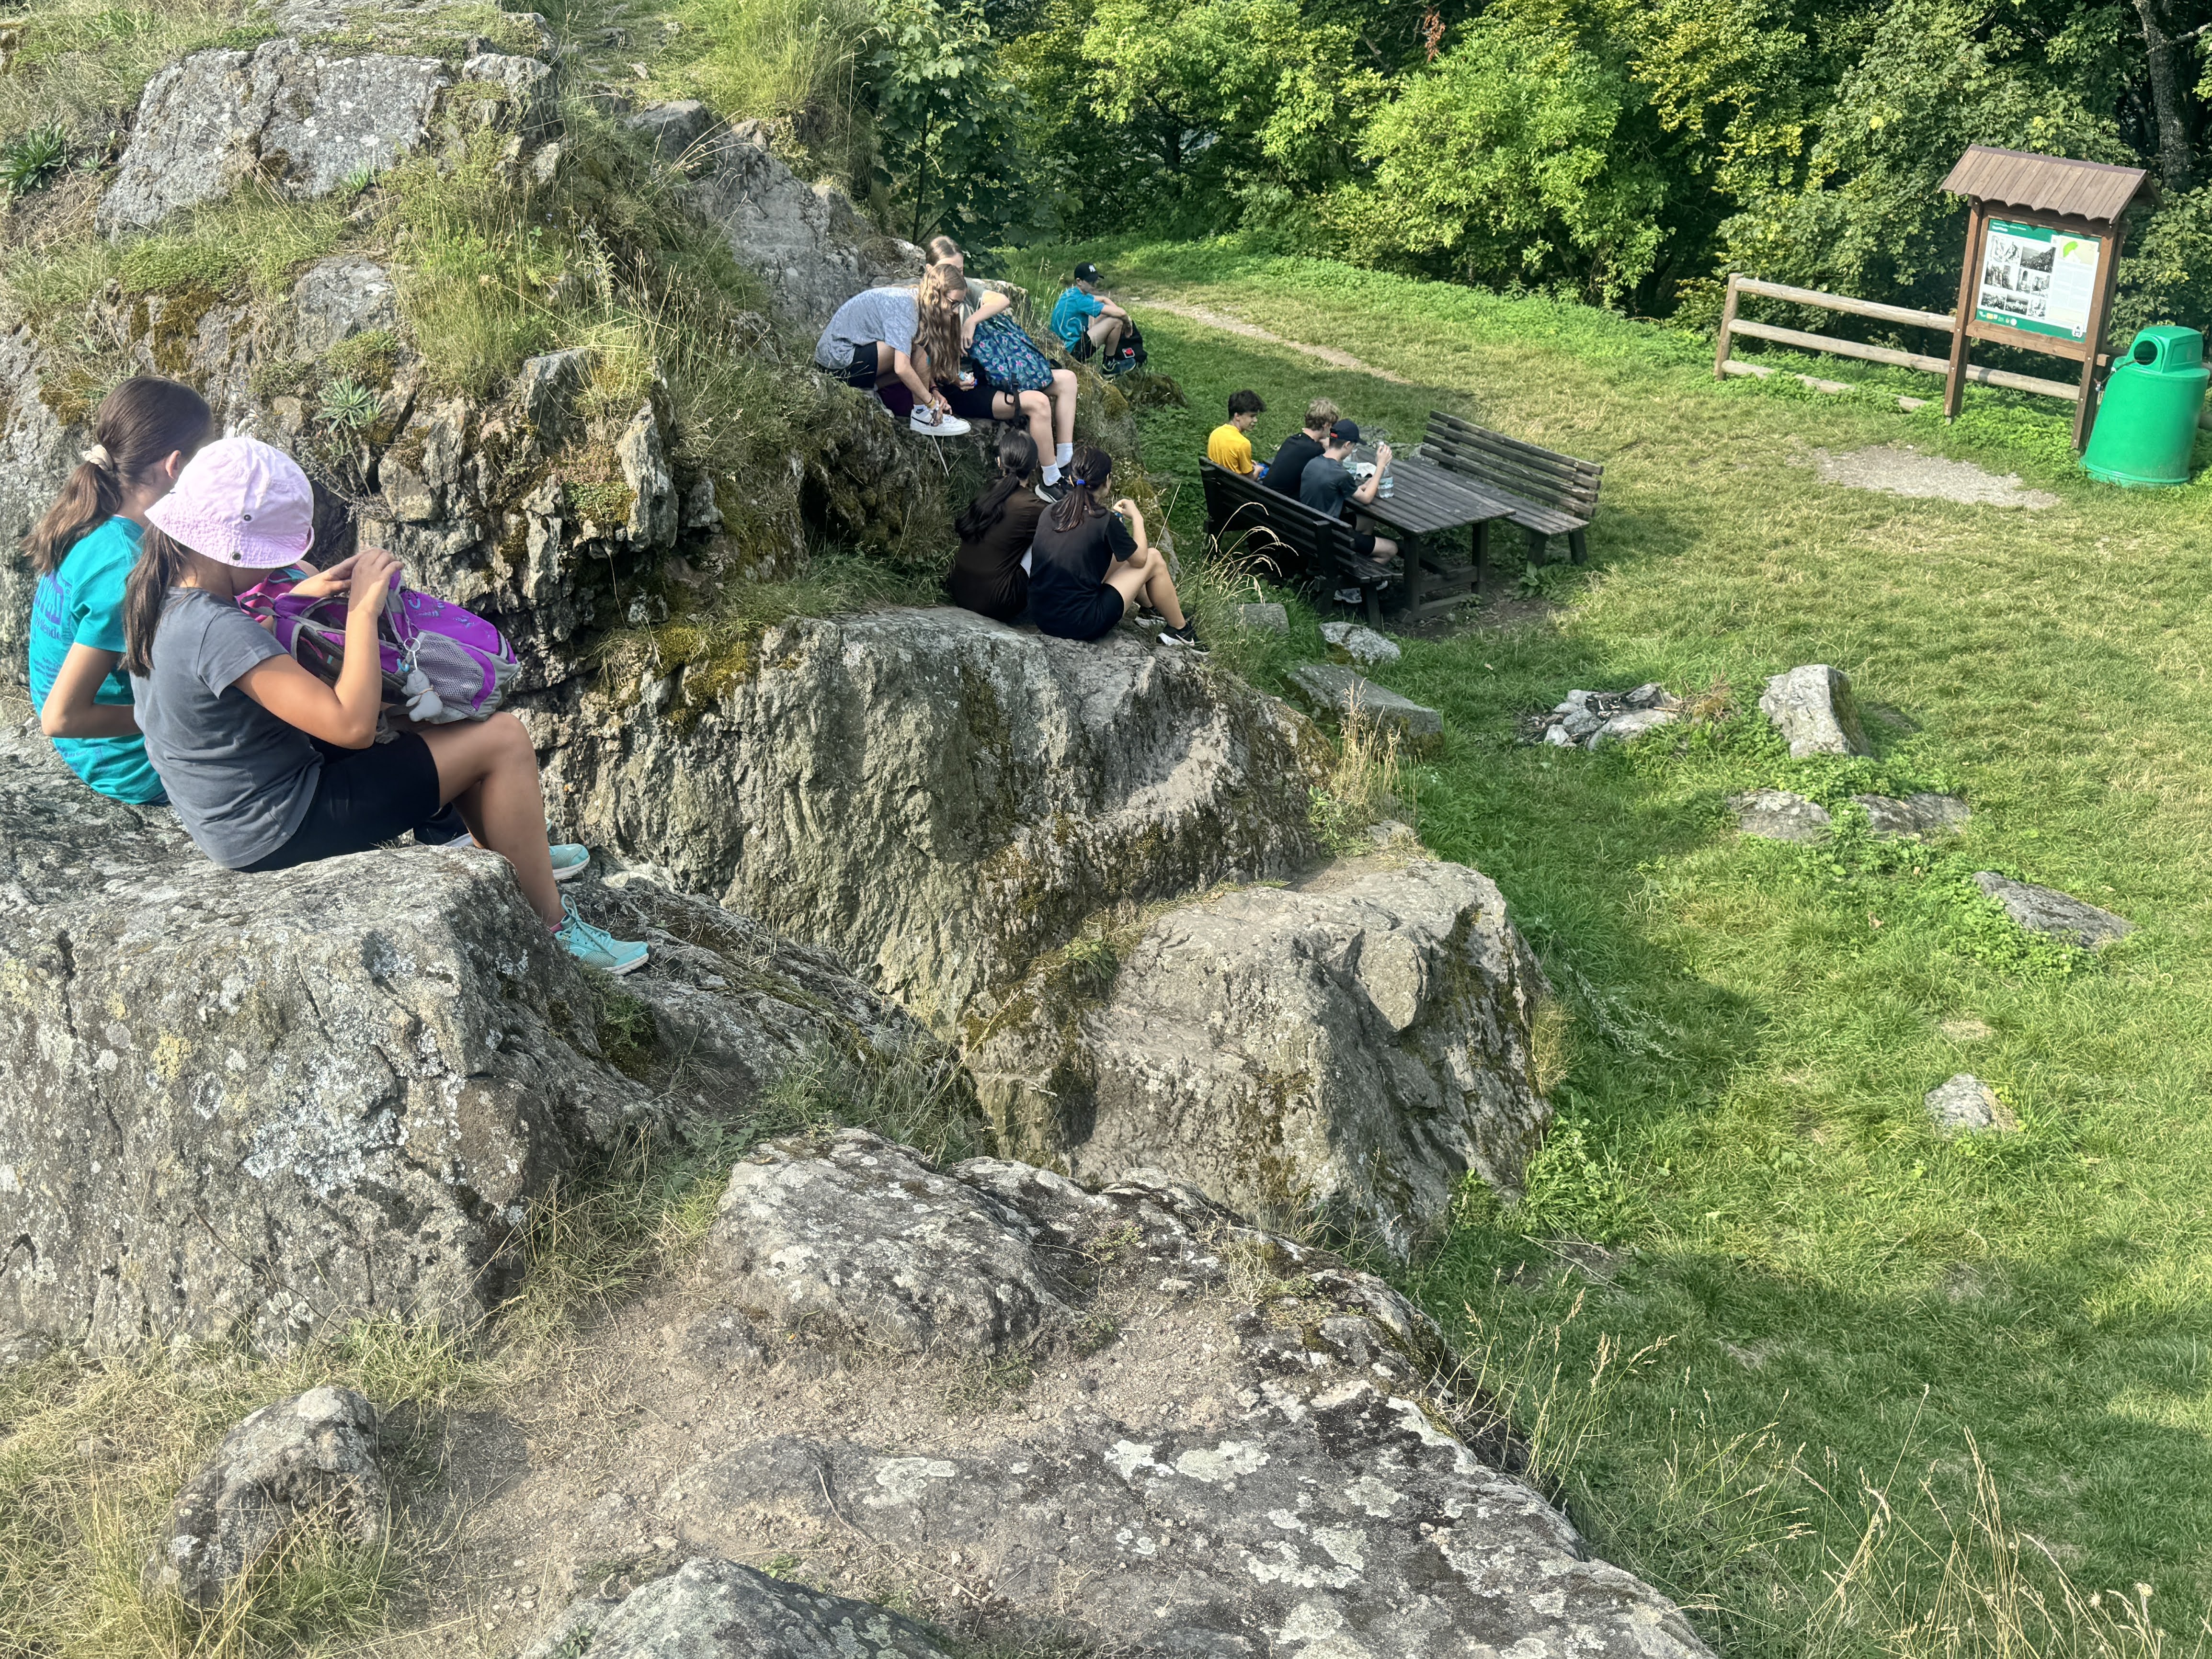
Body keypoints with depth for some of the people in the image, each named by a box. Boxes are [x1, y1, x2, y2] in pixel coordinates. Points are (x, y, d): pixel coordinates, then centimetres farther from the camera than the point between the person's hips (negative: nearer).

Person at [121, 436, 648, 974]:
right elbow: (352, 724, -32)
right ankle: (550, 929, 4)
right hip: (279, 833, -10)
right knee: (503, 740, -8)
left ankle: (520, 857, 33)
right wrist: (363, 609, -24)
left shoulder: (160, 597, -2)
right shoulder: (219, 632, -31)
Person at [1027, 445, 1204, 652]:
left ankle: (1153, 608, 47)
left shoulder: (1050, 512, 2)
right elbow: (1140, 558, 1)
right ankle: (1181, 631, 26)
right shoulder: (1105, 522, -16)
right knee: (1153, 559, 9)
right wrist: (1137, 518, 14)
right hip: (1080, 625, -7)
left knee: (1120, 555, 24)